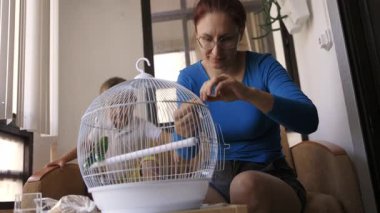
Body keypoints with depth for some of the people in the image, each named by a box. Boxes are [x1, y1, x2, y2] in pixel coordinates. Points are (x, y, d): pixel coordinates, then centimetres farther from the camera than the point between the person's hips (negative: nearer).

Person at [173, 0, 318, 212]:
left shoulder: (263, 66, -7)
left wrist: (249, 94, -38)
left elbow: (309, 120, -22)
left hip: (270, 178, 0)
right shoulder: (189, 78, -1)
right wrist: (184, 134, -30)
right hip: (215, 178, 1)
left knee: (247, 184, -34)